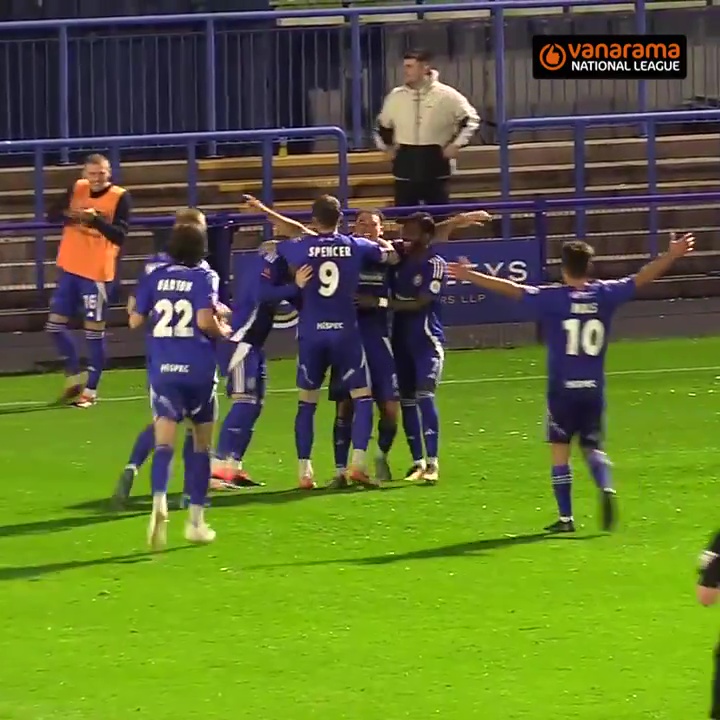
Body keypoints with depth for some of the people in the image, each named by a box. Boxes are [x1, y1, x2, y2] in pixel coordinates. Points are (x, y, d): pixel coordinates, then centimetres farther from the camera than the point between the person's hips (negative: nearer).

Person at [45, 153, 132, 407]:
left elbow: (120, 236, -18)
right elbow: (52, 214, 0)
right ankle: (75, 376, 27)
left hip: (97, 271, -6)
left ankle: (90, 390, 7)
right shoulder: (77, 189, 4)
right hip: (69, 268, 6)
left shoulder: (120, 197, -10)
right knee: (55, 324, 10)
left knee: (94, 331, -2)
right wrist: (69, 214, -22)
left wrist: (95, 219, -32)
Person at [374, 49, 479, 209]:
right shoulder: (396, 96, 5)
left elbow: (471, 119, 1)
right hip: (405, 168, 3)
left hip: (436, 166, -3)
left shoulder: (446, 95, -6)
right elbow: (382, 125, 22)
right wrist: (386, 148, 13)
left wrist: (456, 144, -6)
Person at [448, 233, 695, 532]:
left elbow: (512, 289, -13)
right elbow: (642, 278, 8)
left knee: (559, 448, 6)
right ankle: (606, 487, -18)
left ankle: (565, 516, 5)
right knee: (592, 446, 12)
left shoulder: (552, 298, -9)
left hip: (563, 387, -3)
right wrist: (672, 255, 18)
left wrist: (471, 276, -11)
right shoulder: (604, 294, 0)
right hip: (594, 388, 3)